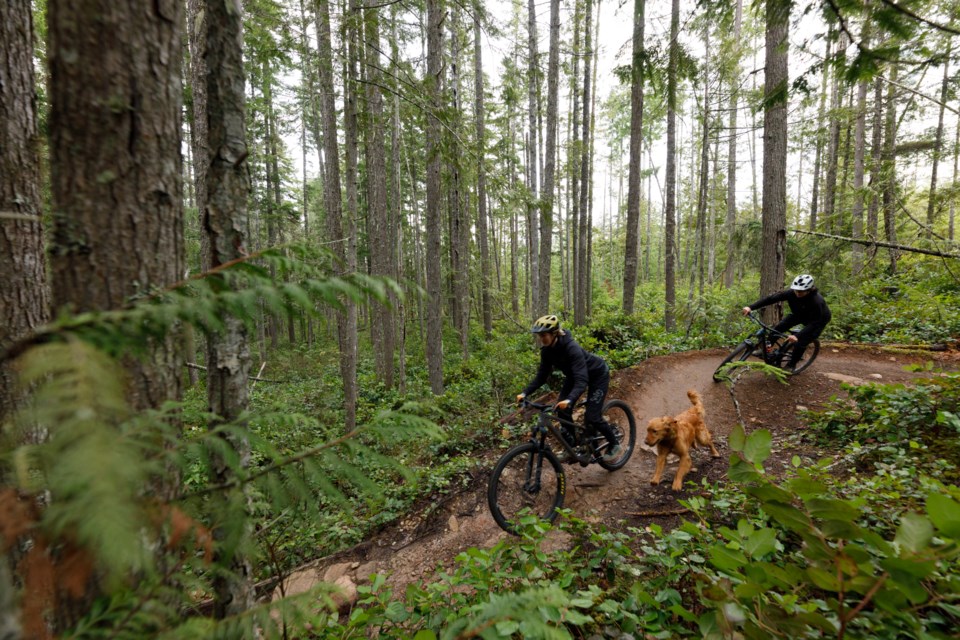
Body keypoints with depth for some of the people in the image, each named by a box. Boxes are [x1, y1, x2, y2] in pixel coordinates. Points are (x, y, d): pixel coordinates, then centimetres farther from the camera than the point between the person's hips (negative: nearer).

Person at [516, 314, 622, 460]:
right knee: (562, 411, -7)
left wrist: (569, 400, -61)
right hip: (574, 374, 7)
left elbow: (582, 380, -45)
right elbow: (542, 375, -13)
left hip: (597, 375, -6)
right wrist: (525, 392, -25)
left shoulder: (571, 348, -39)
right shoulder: (547, 350, -18)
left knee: (592, 417, -9)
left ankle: (615, 444, 18)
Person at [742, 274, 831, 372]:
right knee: (778, 328, -12)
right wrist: (750, 307, -44)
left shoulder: (816, 301, -40)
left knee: (800, 343, -16)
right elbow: (771, 298, -32)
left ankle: (791, 365, 9)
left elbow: (814, 323, -39)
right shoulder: (791, 293, -30)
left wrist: (797, 336, -52)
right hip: (798, 314, 5)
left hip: (818, 319, -5)